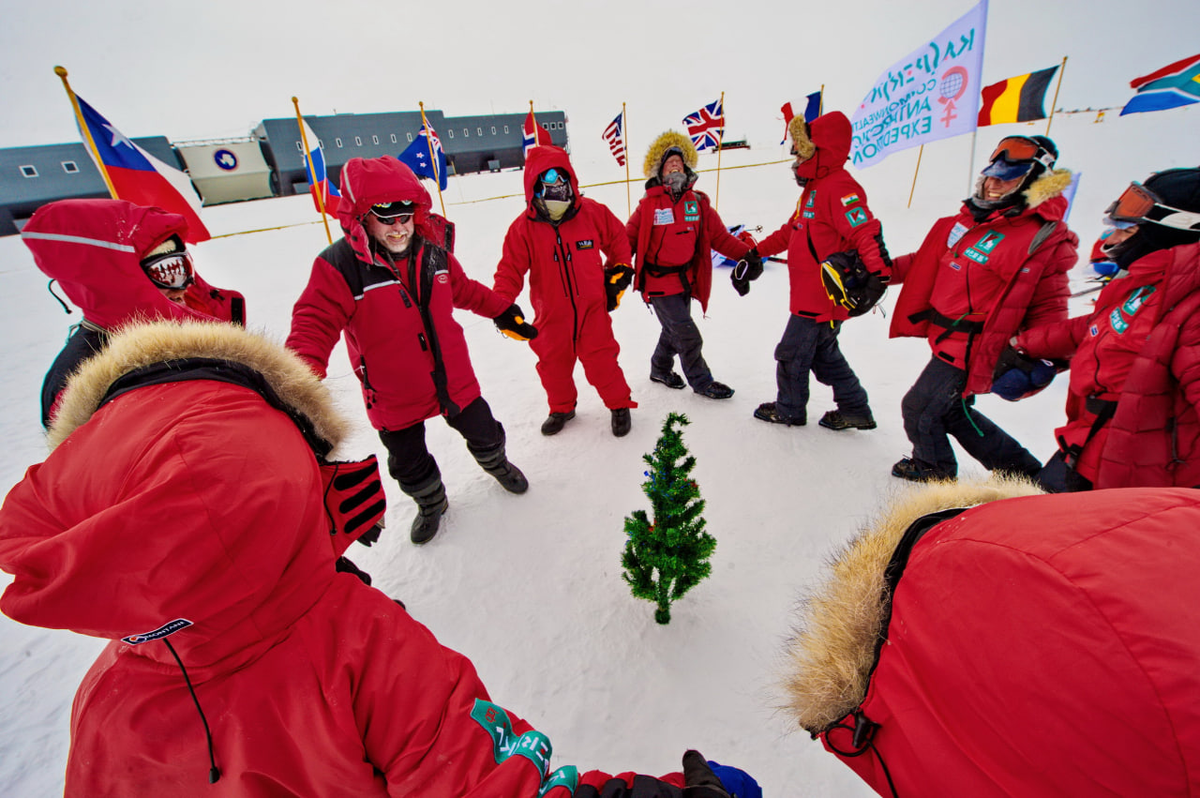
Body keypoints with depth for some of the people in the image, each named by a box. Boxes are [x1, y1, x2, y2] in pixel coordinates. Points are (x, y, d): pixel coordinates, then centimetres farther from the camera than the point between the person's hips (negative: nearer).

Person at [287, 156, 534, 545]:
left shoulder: (433, 253, -3)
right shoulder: (339, 266, -18)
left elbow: (466, 291, 14)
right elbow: (313, 325, -20)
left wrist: (505, 312, 17)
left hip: (454, 378, 3)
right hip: (395, 397, -2)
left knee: (483, 432, 20)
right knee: (409, 464, 18)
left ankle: (496, 463, 54)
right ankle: (431, 502, 48)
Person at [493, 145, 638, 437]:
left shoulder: (592, 213, -8)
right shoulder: (523, 228, -9)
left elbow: (617, 238, 9)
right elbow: (510, 269, -6)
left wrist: (619, 271, 8)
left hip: (592, 308, -1)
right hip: (551, 314, 2)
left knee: (601, 361, 0)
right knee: (553, 365, 13)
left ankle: (620, 405, 25)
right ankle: (562, 408, 39)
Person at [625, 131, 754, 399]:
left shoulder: (698, 203, 4)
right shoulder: (649, 205, -6)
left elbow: (720, 237, 4)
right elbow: (629, 239, -4)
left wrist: (748, 254, -6)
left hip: (686, 280, 5)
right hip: (658, 282, -5)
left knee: (674, 331, 19)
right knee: (687, 335, -4)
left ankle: (661, 368, 43)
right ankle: (701, 381, 15)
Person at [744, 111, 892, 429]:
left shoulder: (838, 187, -17)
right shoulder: (815, 188, 16)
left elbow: (866, 232, -27)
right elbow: (793, 230, 26)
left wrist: (878, 272, -40)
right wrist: (759, 251, 25)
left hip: (821, 298, -10)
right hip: (811, 295, 10)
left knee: (792, 354, 4)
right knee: (824, 355, 19)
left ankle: (789, 410, 24)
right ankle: (855, 411, 30)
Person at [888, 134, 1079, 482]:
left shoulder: (1046, 238, -13)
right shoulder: (969, 220, 8)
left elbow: (1048, 308, -11)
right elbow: (929, 261, 18)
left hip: (971, 349, -8)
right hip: (948, 339, 8)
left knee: (920, 407, 1)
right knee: (952, 410, 21)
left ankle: (934, 467, 30)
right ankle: (1021, 468, 39)